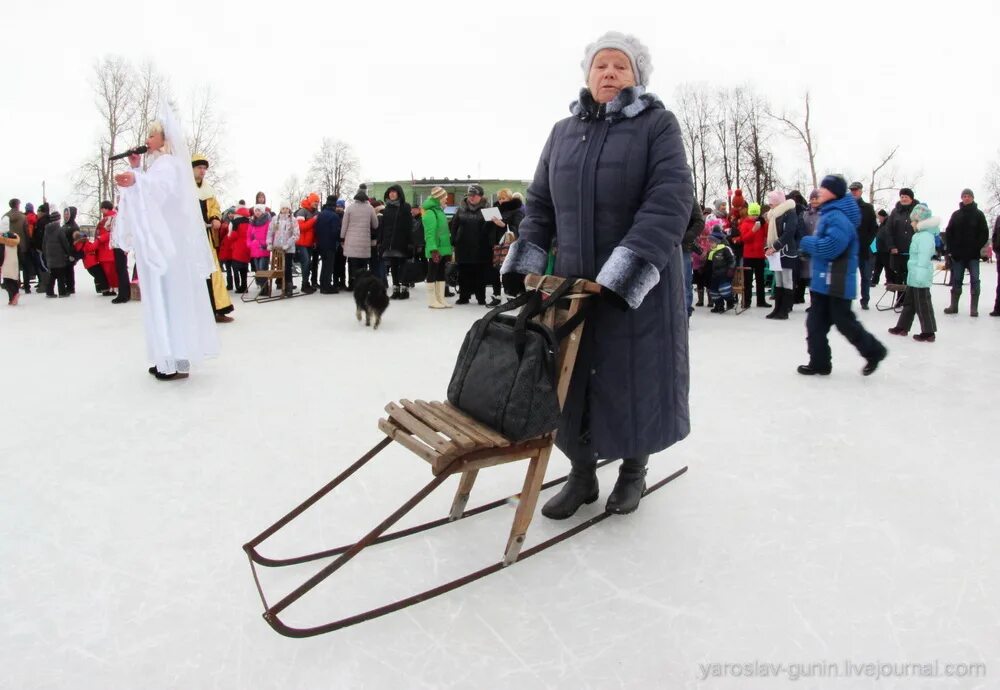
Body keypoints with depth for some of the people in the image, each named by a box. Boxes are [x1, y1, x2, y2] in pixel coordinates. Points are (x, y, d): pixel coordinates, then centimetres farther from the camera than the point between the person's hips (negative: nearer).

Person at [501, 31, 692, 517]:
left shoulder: (657, 123, -2)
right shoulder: (563, 132, 13)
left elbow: (669, 201, -15)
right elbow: (540, 204, 16)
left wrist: (626, 269, -25)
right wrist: (525, 263, 3)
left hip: (641, 285, -4)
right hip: (574, 282, 4)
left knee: (634, 380, 6)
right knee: (571, 381, 5)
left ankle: (634, 469, 30)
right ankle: (582, 473, 25)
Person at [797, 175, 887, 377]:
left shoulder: (838, 217, -19)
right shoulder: (828, 214, 14)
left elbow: (830, 246, -29)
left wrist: (806, 242, -15)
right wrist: (809, 243, 8)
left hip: (836, 282, -10)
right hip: (823, 281, 10)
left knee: (844, 322, 2)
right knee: (816, 323, 9)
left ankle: (873, 351, 22)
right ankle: (819, 362, 16)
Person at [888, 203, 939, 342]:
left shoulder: (926, 236, -18)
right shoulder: (919, 235, 14)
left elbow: (924, 257, -24)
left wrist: (920, 274, -26)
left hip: (920, 277, -11)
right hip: (913, 276, 11)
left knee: (923, 304, -4)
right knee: (909, 302, 17)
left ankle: (928, 332, 3)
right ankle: (902, 327, 27)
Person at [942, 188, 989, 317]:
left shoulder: (978, 214, 3)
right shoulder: (956, 215, 10)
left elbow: (984, 234, 0)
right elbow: (948, 232, 9)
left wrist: (977, 247, -10)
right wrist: (951, 249, -1)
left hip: (973, 255, -2)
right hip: (958, 254, 2)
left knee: (974, 280, -3)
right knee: (956, 280, 7)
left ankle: (974, 308, -1)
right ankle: (954, 305, 14)